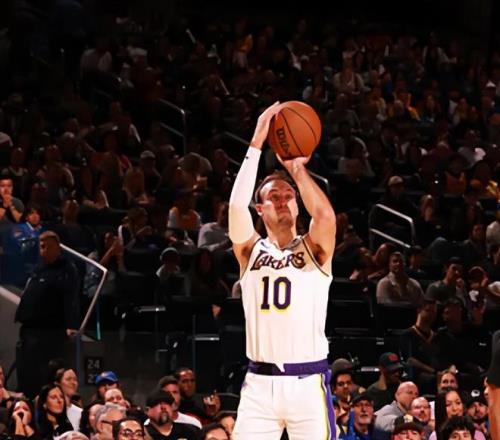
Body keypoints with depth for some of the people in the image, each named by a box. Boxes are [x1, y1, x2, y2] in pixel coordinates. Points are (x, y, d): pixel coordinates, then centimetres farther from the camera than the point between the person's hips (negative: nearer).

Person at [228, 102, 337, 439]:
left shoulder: (314, 249, 5)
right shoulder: (251, 250, 9)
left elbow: (325, 214, -17)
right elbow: (237, 207, -10)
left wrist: (296, 167, -8)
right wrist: (257, 144, -13)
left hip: (308, 383, -2)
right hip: (260, 383, 2)